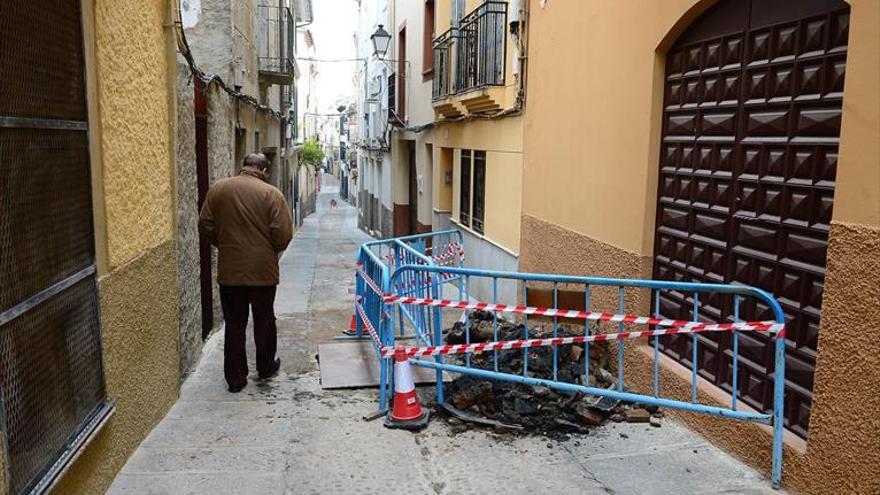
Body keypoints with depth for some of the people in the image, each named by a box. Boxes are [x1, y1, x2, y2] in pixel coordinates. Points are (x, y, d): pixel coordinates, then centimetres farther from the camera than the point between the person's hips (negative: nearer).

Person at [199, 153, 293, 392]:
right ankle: (266, 368, 31)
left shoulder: (218, 190, 1)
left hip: (229, 271, 2)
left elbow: (205, 226, 3)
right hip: (263, 270, -2)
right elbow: (283, 234, -13)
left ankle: (235, 378, 16)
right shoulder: (272, 194, -9)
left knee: (234, 324, 11)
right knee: (264, 321, 16)